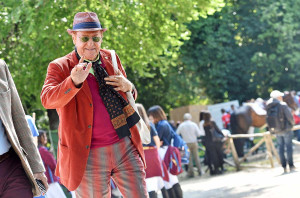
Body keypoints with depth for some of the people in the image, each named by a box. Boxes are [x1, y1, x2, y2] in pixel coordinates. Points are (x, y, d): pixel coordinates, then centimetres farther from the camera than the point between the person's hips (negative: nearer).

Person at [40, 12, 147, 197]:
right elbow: (47, 99, -23)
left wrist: (128, 87, -3)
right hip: (89, 155, -4)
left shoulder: (111, 59, 11)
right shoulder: (60, 67, -4)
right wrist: (74, 81, -41)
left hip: (125, 148, 4)